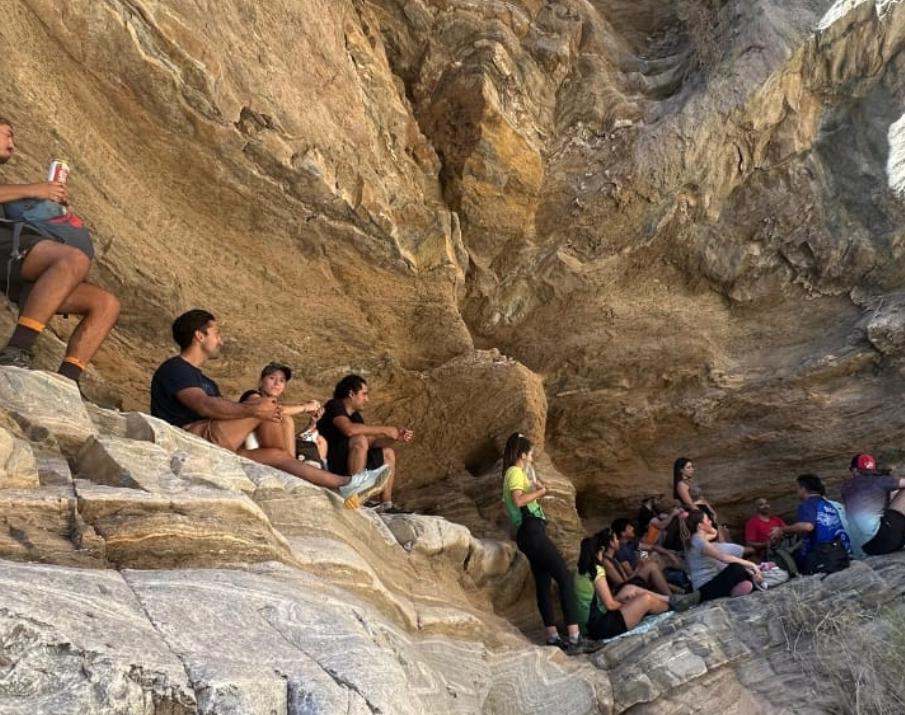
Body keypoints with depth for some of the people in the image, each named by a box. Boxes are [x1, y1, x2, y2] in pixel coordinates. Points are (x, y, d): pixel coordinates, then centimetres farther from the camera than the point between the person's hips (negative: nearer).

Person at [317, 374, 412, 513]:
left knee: (388, 452, 11)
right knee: (359, 440, -30)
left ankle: (386, 505, 0)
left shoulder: (355, 415, 15)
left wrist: (396, 437, -5)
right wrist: (385, 430, -24)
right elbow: (349, 429, -30)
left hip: (346, 462, 10)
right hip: (329, 464, -10)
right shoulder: (334, 406, -11)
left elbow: (370, 441, 9)